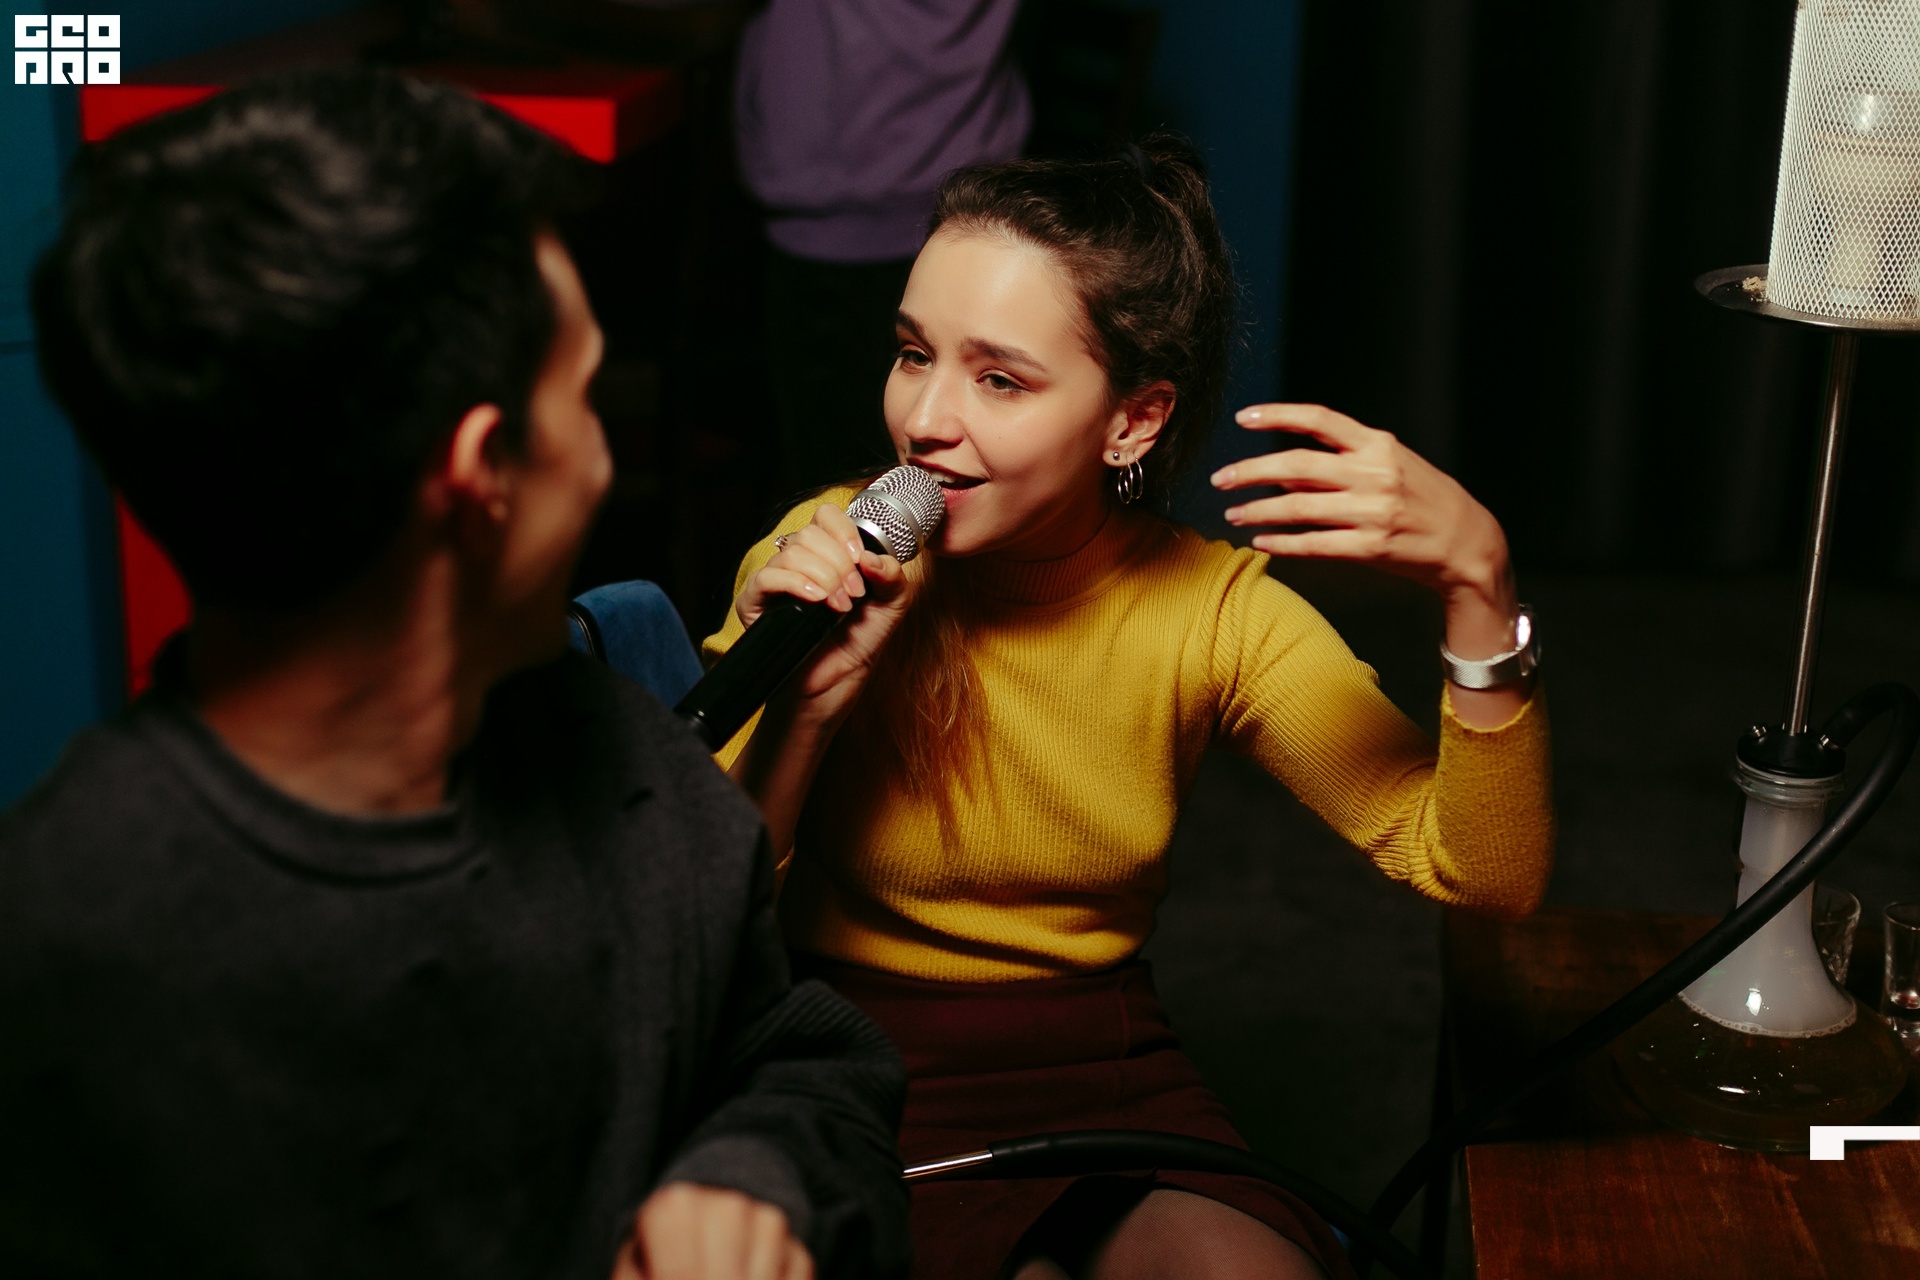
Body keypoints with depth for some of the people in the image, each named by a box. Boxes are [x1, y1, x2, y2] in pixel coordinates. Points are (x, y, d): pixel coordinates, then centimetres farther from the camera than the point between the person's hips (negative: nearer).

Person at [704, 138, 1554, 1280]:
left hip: (1112, 1077, 3)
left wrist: (1477, 579, -28)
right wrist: (802, 710, -26)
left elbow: (1487, 876, -15)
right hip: (864, 1087, -2)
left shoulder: (1214, 610, -6)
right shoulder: (825, 568, -11)